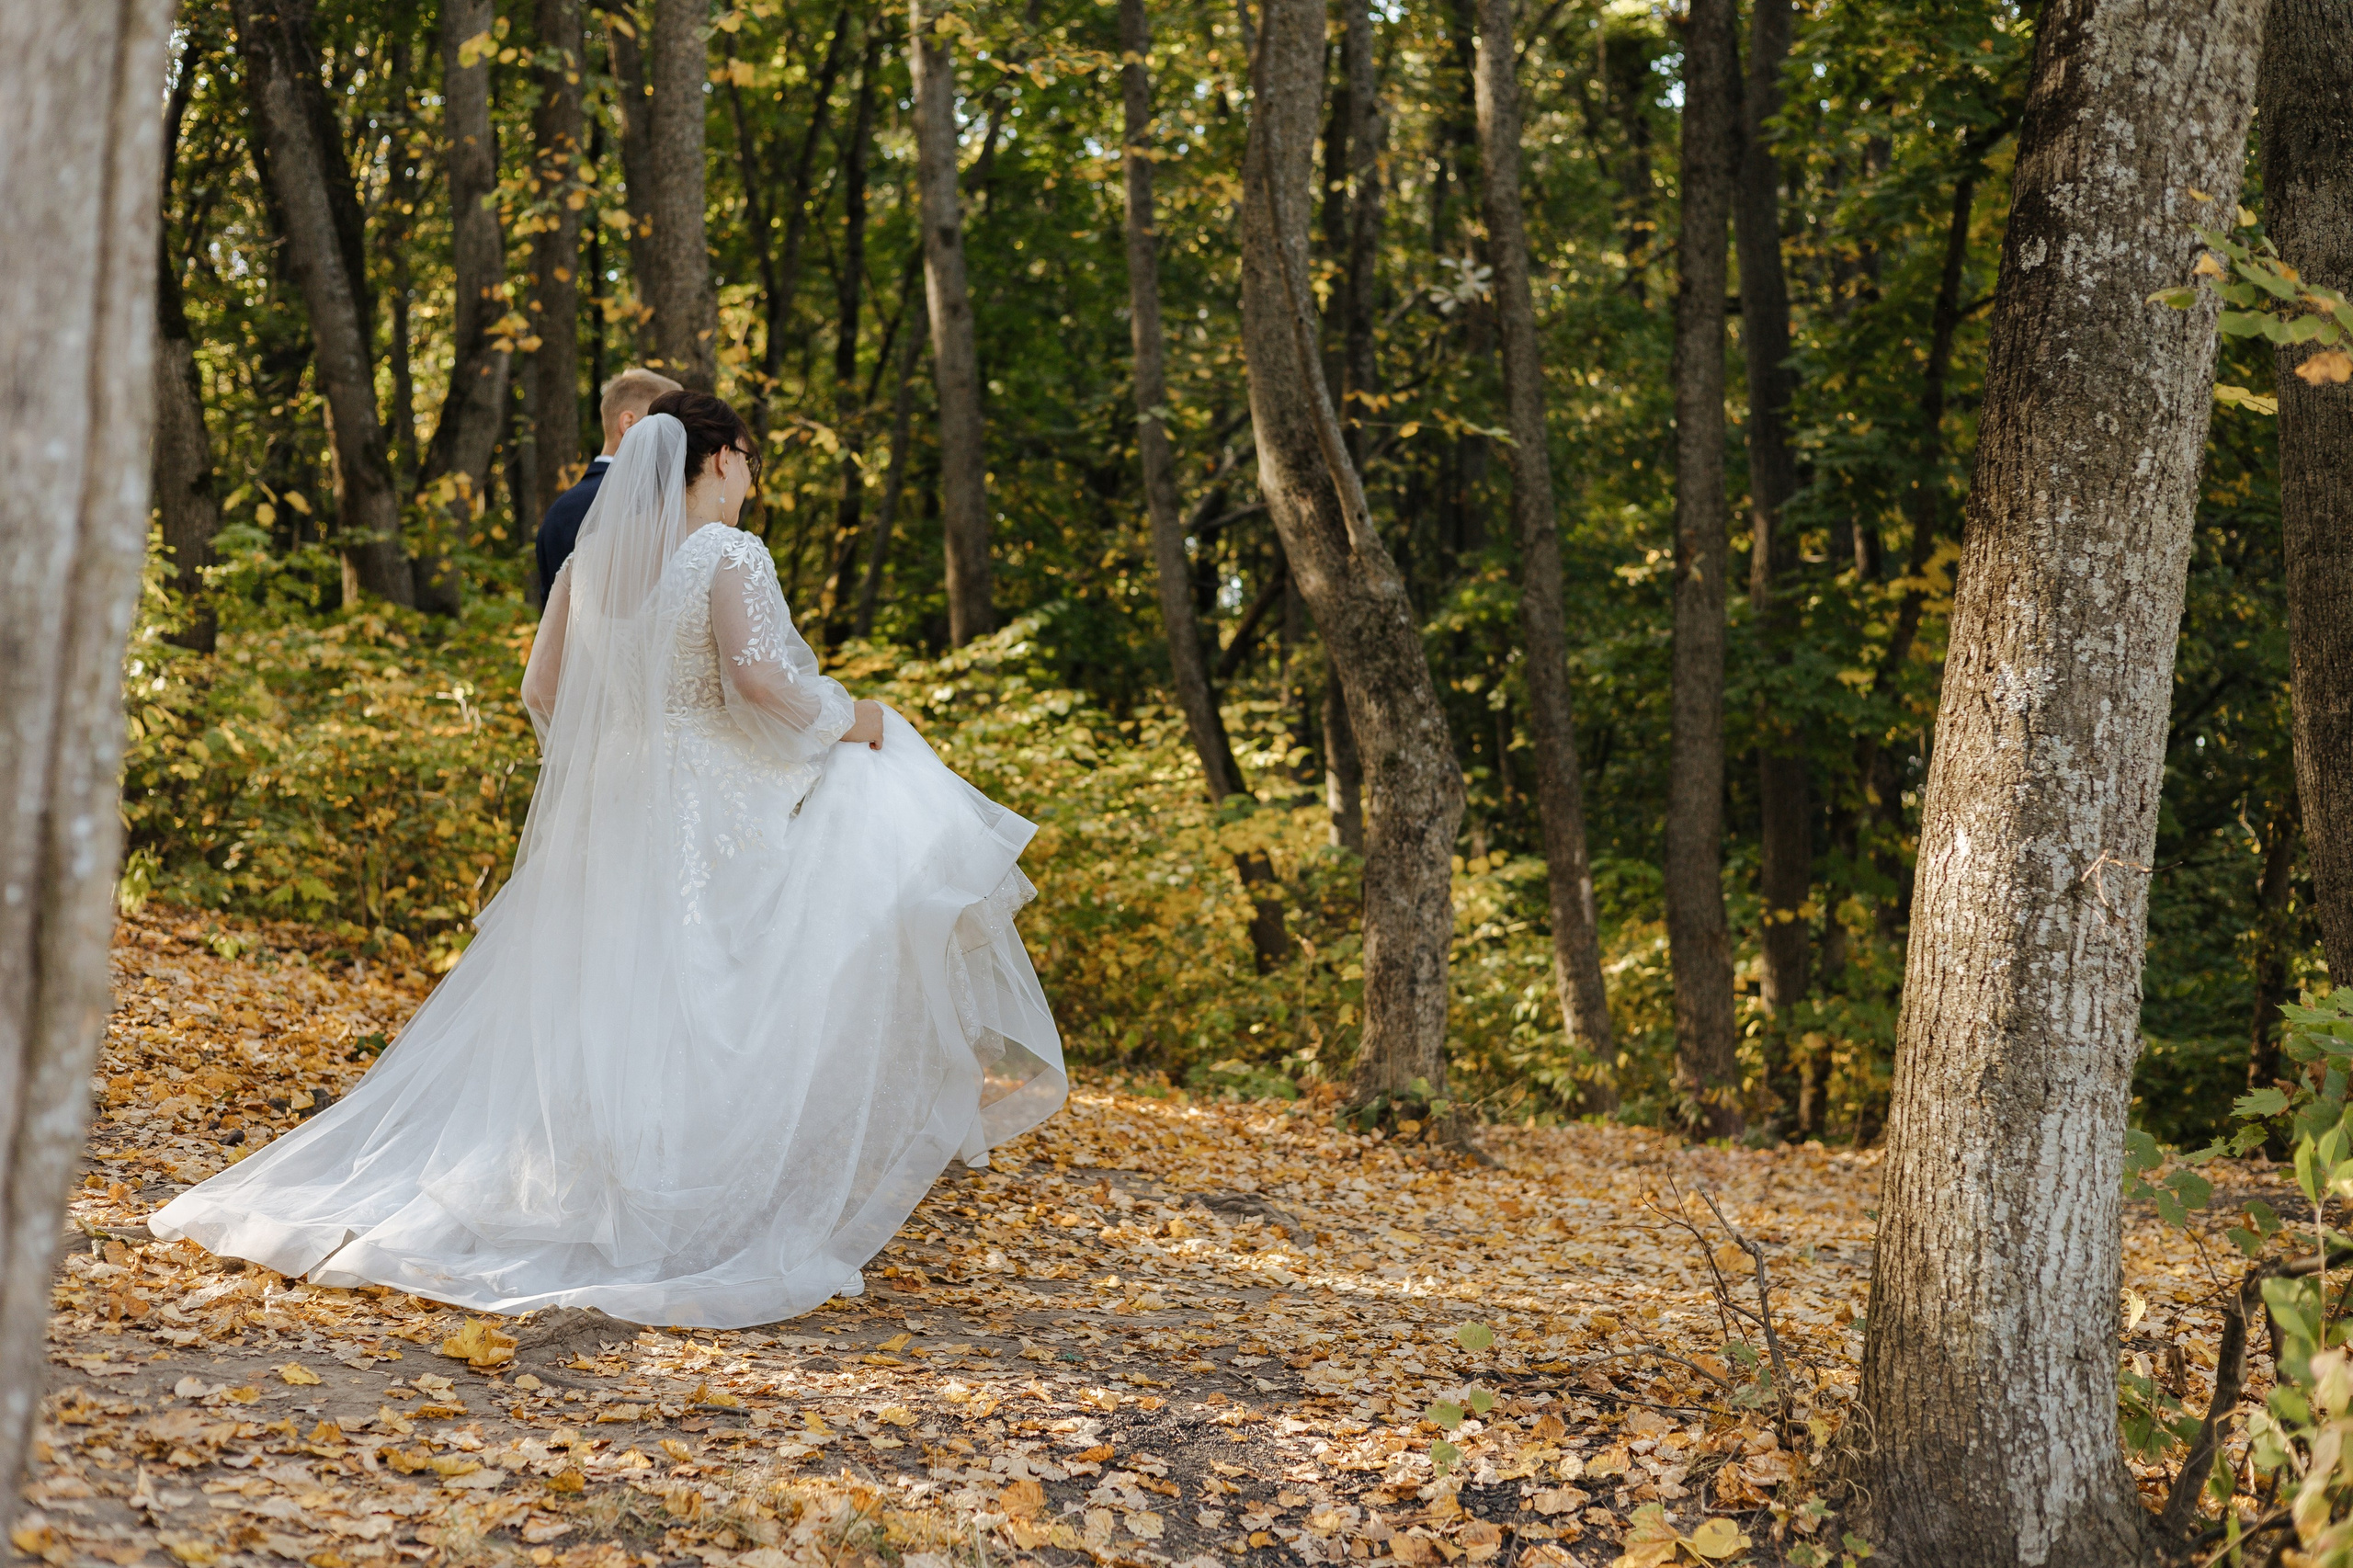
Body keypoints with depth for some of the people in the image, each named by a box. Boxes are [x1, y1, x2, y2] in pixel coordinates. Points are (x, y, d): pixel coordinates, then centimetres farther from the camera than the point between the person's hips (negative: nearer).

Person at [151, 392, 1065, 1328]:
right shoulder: (729, 556, -11)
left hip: (603, 819, 7)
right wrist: (845, 725, -7)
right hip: (714, 819, -7)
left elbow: (541, 689, 13)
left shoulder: (594, 556, 9)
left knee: (583, 1021, 13)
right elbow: (761, 677, -23)